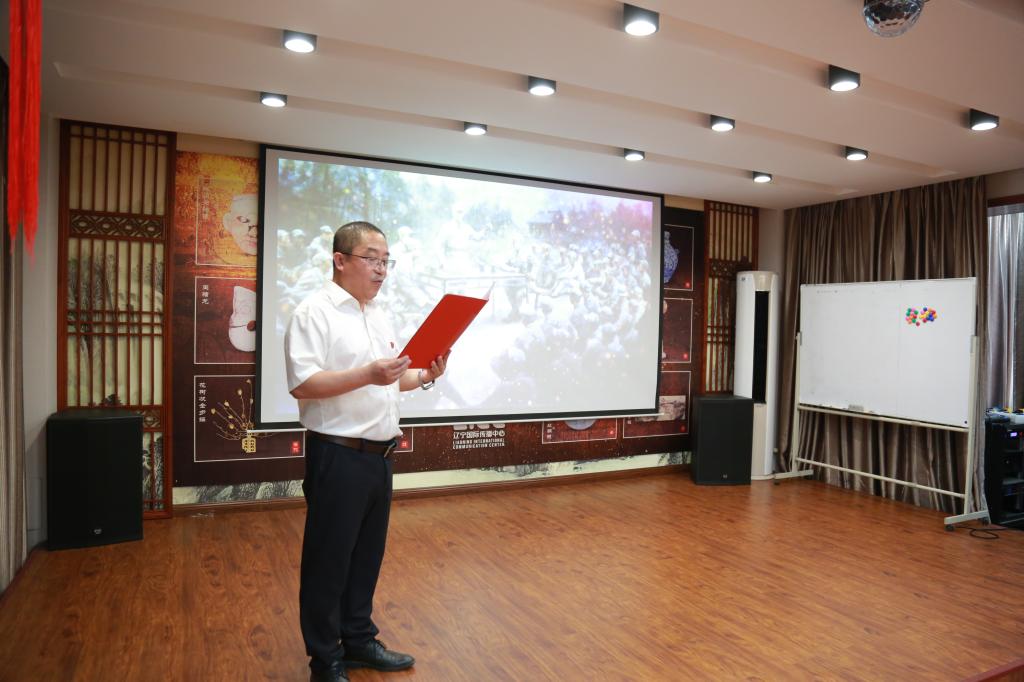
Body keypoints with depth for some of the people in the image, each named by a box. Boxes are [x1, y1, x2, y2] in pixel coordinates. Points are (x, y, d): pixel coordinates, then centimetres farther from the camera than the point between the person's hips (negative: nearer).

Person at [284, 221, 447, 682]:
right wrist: (367, 375, -29)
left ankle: (359, 641, 34)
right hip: (338, 457, -8)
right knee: (329, 561, 6)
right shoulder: (315, 312, -11)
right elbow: (302, 385, -20)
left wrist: (425, 377, 1)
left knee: (367, 556, 17)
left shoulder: (378, 315, 14)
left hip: (379, 455, 8)